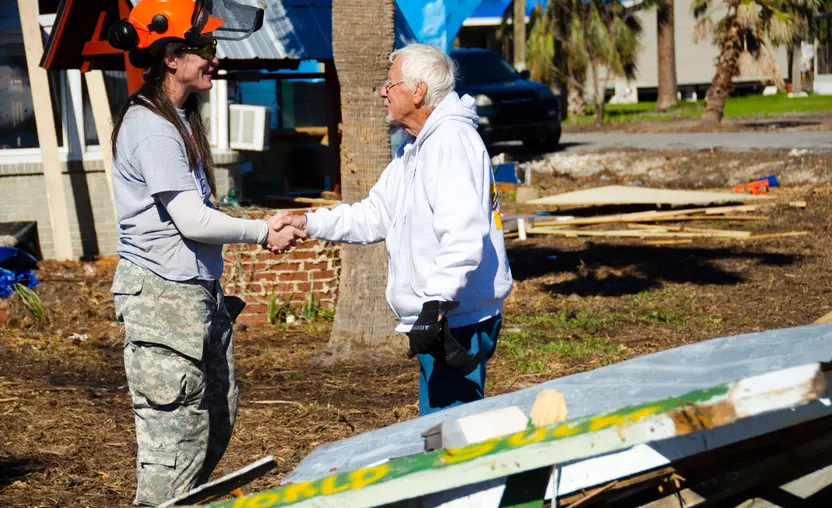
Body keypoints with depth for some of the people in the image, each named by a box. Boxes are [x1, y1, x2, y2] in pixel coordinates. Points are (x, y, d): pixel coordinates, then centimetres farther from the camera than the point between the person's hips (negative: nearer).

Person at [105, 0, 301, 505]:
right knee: (176, 429, -7)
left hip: (200, 289, 10)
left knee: (219, 418, 16)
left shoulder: (182, 118, 15)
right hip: (162, 294, -10)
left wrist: (263, 227, 9)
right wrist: (262, 233, -7)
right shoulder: (150, 127, -16)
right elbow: (192, 221, -19)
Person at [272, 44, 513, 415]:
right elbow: (375, 216, 24)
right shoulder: (414, 148, 20)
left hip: (458, 319, -11)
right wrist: (308, 223, 14)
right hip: (439, 319, 11)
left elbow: (464, 234, -26)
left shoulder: (451, 140, -16)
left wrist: (437, 302, -31)